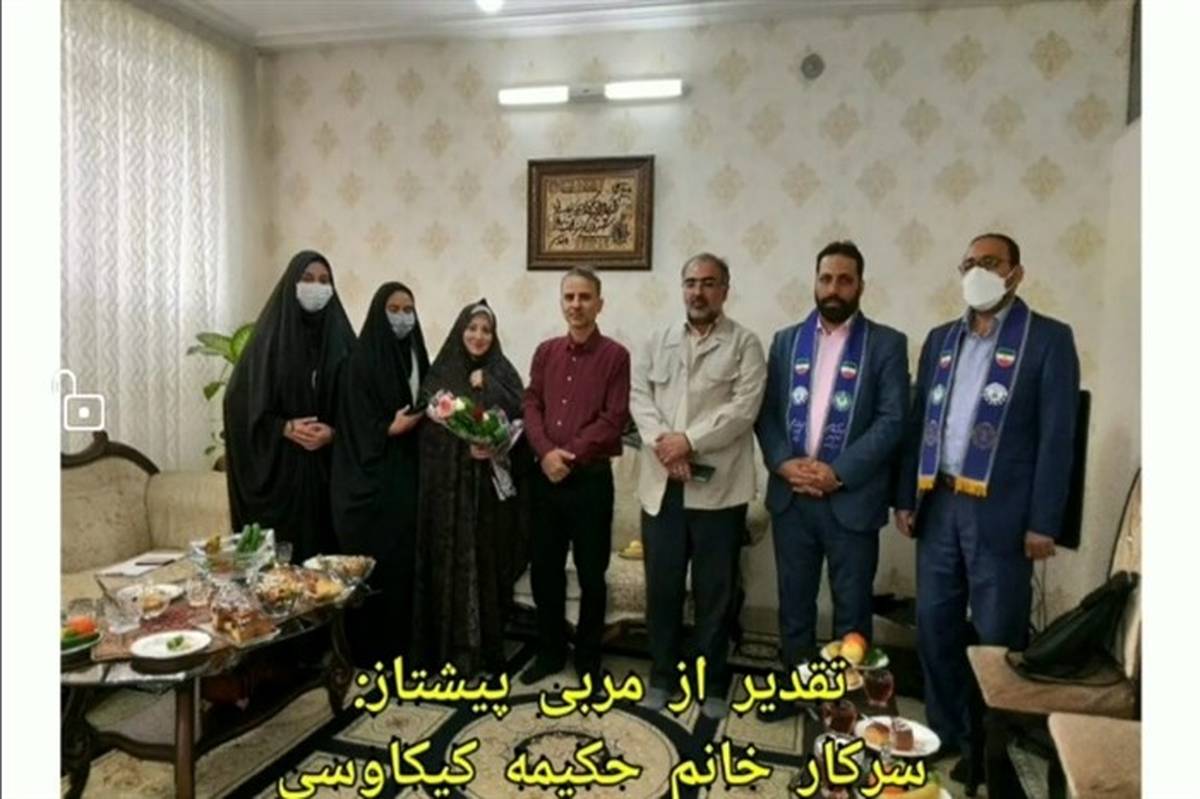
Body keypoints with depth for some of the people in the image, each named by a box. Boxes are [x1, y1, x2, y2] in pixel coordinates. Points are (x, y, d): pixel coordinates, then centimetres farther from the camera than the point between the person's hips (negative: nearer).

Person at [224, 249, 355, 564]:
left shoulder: (340, 335, 6)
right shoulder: (270, 335, 0)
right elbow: (242, 398, -2)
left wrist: (334, 431, -12)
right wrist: (286, 428, -14)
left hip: (329, 465, 2)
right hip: (278, 464, -2)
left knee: (325, 539, 3)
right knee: (282, 544, -1)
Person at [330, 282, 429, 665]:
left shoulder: (415, 355, 11)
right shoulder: (363, 359, -9)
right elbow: (355, 423, -11)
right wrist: (390, 429, -23)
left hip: (407, 475, 6)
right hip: (372, 477, -6)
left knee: (405, 557, 9)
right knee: (374, 560, -2)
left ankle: (400, 643, 21)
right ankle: (370, 648, 11)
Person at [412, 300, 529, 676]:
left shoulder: (502, 373, 8)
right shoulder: (440, 373, 7)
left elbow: (519, 419, -4)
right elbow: (430, 426, -1)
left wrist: (487, 386, -14)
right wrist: (467, 445, -16)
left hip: (491, 485, 0)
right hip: (447, 484, 0)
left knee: (488, 562, 3)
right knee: (451, 563, 1)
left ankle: (489, 648, 15)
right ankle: (452, 650, 12)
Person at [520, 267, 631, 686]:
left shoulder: (615, 356, -5)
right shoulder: (545, 352, 9)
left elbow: (614, 419, -10)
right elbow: (531, 405, 4)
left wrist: (570, 456, -14)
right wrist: (546, 452, -13)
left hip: (591, 479, -4)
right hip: (546, 477, 4)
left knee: (591, 574, 7)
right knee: (545, 569, 13)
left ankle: (588, 660, 24)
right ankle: (550, 652, 31)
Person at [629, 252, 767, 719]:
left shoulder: (745, 344, 0)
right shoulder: (657, 342, 12)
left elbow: (743, 408, -11)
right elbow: (639, 397, 3)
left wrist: (689, 441, -18)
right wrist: (662, 443, -14)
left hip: (718, 487, -3)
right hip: (661, 485, 3)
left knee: (715, 591, 8)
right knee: (662, 585, 11)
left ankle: (713, 683, 24)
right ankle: (662, 675, 28)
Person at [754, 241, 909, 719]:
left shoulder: (887, 344, 0)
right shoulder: (787, 340, 10)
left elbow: (892, 420, -8)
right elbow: (766, 412, 6)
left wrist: (838, 472, -16)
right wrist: (783, 462, -10)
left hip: (852, 497, -3)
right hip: (791, 495, 3)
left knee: (851, 606, 9)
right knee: (794, 599, 14)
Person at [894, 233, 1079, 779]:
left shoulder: (1049, 338, -2)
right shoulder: (940, 339, 13)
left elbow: (1057, 436, -7)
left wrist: (1043, 521, -11)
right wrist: (905, 496, 9)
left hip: (1000, 511, -5)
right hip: (939, 504, 5)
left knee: (996, 636, 6)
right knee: (934, 626, 12)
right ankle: (945, 732, 29)